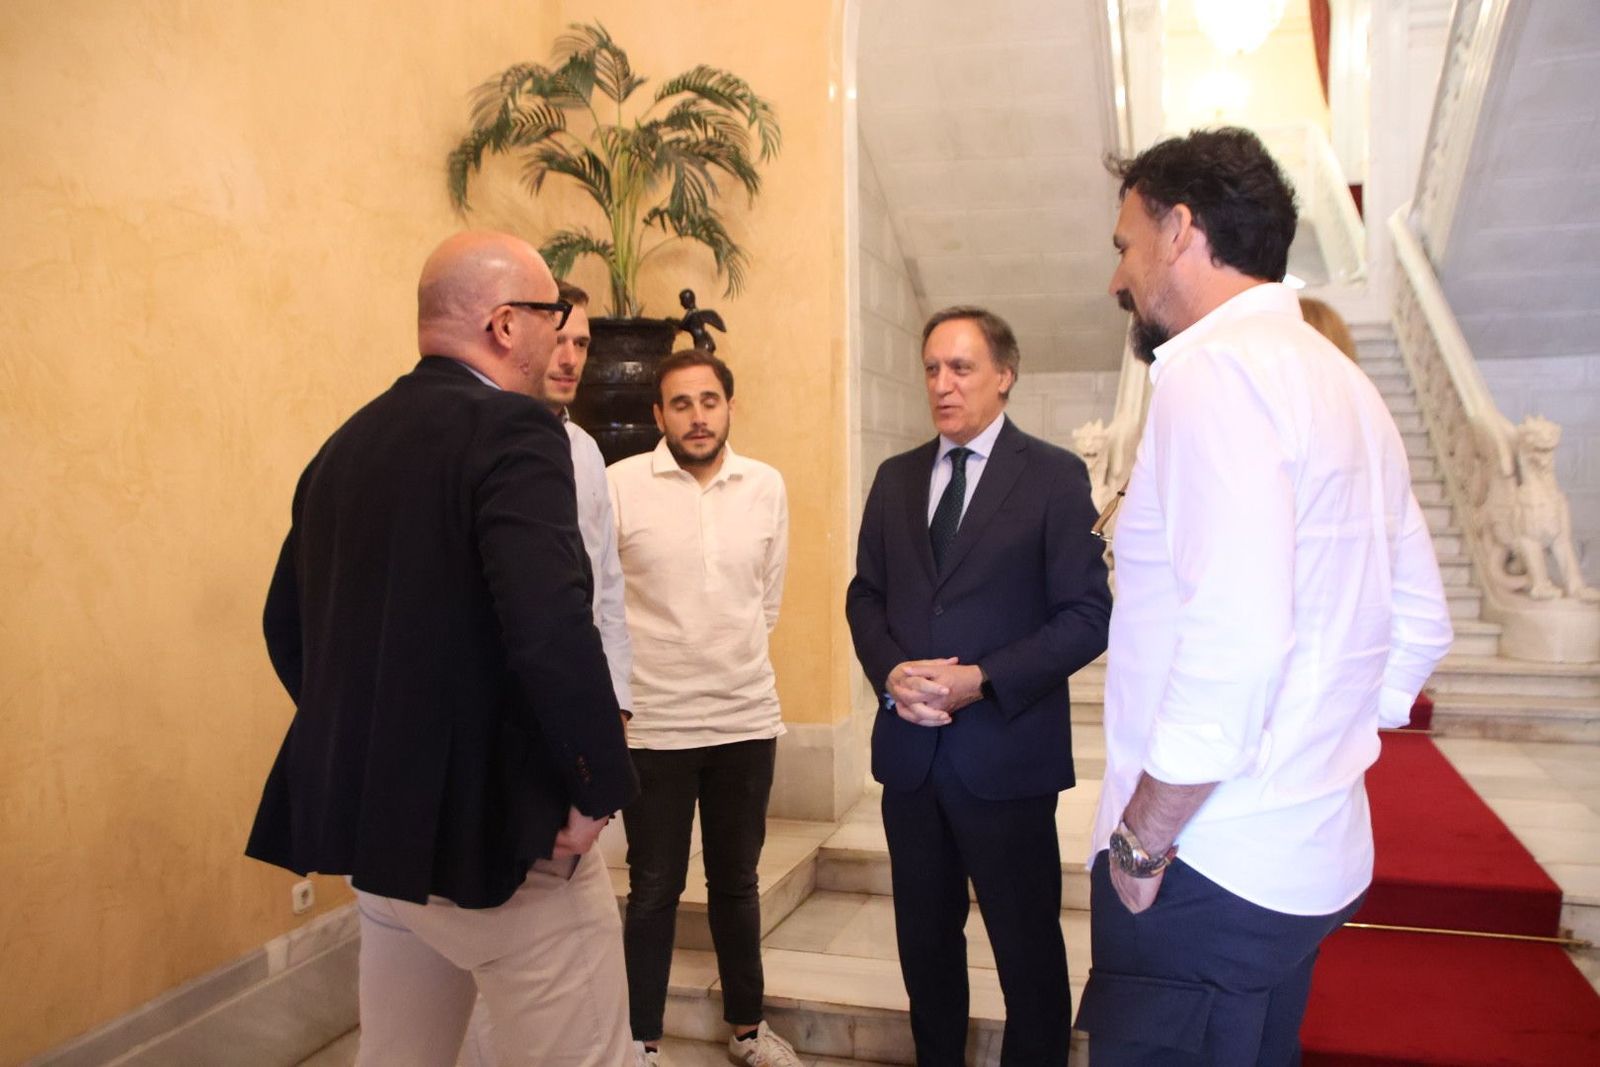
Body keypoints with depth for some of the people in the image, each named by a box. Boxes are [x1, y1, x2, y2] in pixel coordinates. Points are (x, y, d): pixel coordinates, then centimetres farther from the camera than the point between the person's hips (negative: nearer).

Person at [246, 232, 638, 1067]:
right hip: (501, 830, -8)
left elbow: (288, 628, 14)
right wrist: (602, 785, -15)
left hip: (374, 823, 8)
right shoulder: (513, 431, -16)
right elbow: (552, 631, -28)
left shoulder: (346, 443, 9)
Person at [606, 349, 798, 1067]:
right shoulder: (620, 484, -7)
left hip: (746, 720, 3)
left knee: (736, 882, 17)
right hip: (653, 725, -3)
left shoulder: (767, 487, 3)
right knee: (654, 890, 10)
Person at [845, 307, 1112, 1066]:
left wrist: (982, 680, -18)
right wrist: (890, 673, -8)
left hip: (1005, 752, -4)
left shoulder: (1054, 475, -5)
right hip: (910, 749, 5)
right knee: (925, 938, 18)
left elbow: (1086, 617, -10)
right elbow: (865, 596, 11)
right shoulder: (895, 478, 10)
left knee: (1028, 946, 9)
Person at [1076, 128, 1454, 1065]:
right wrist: (1315, 768, 18)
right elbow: (1419, 628, 17)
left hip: (1211, 870, -9)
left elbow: (1234, 639, -26)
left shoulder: (1215, 365, -15)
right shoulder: (1342, 382, 14)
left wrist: (1142, 840, -16)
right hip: (1314, 858, 9)